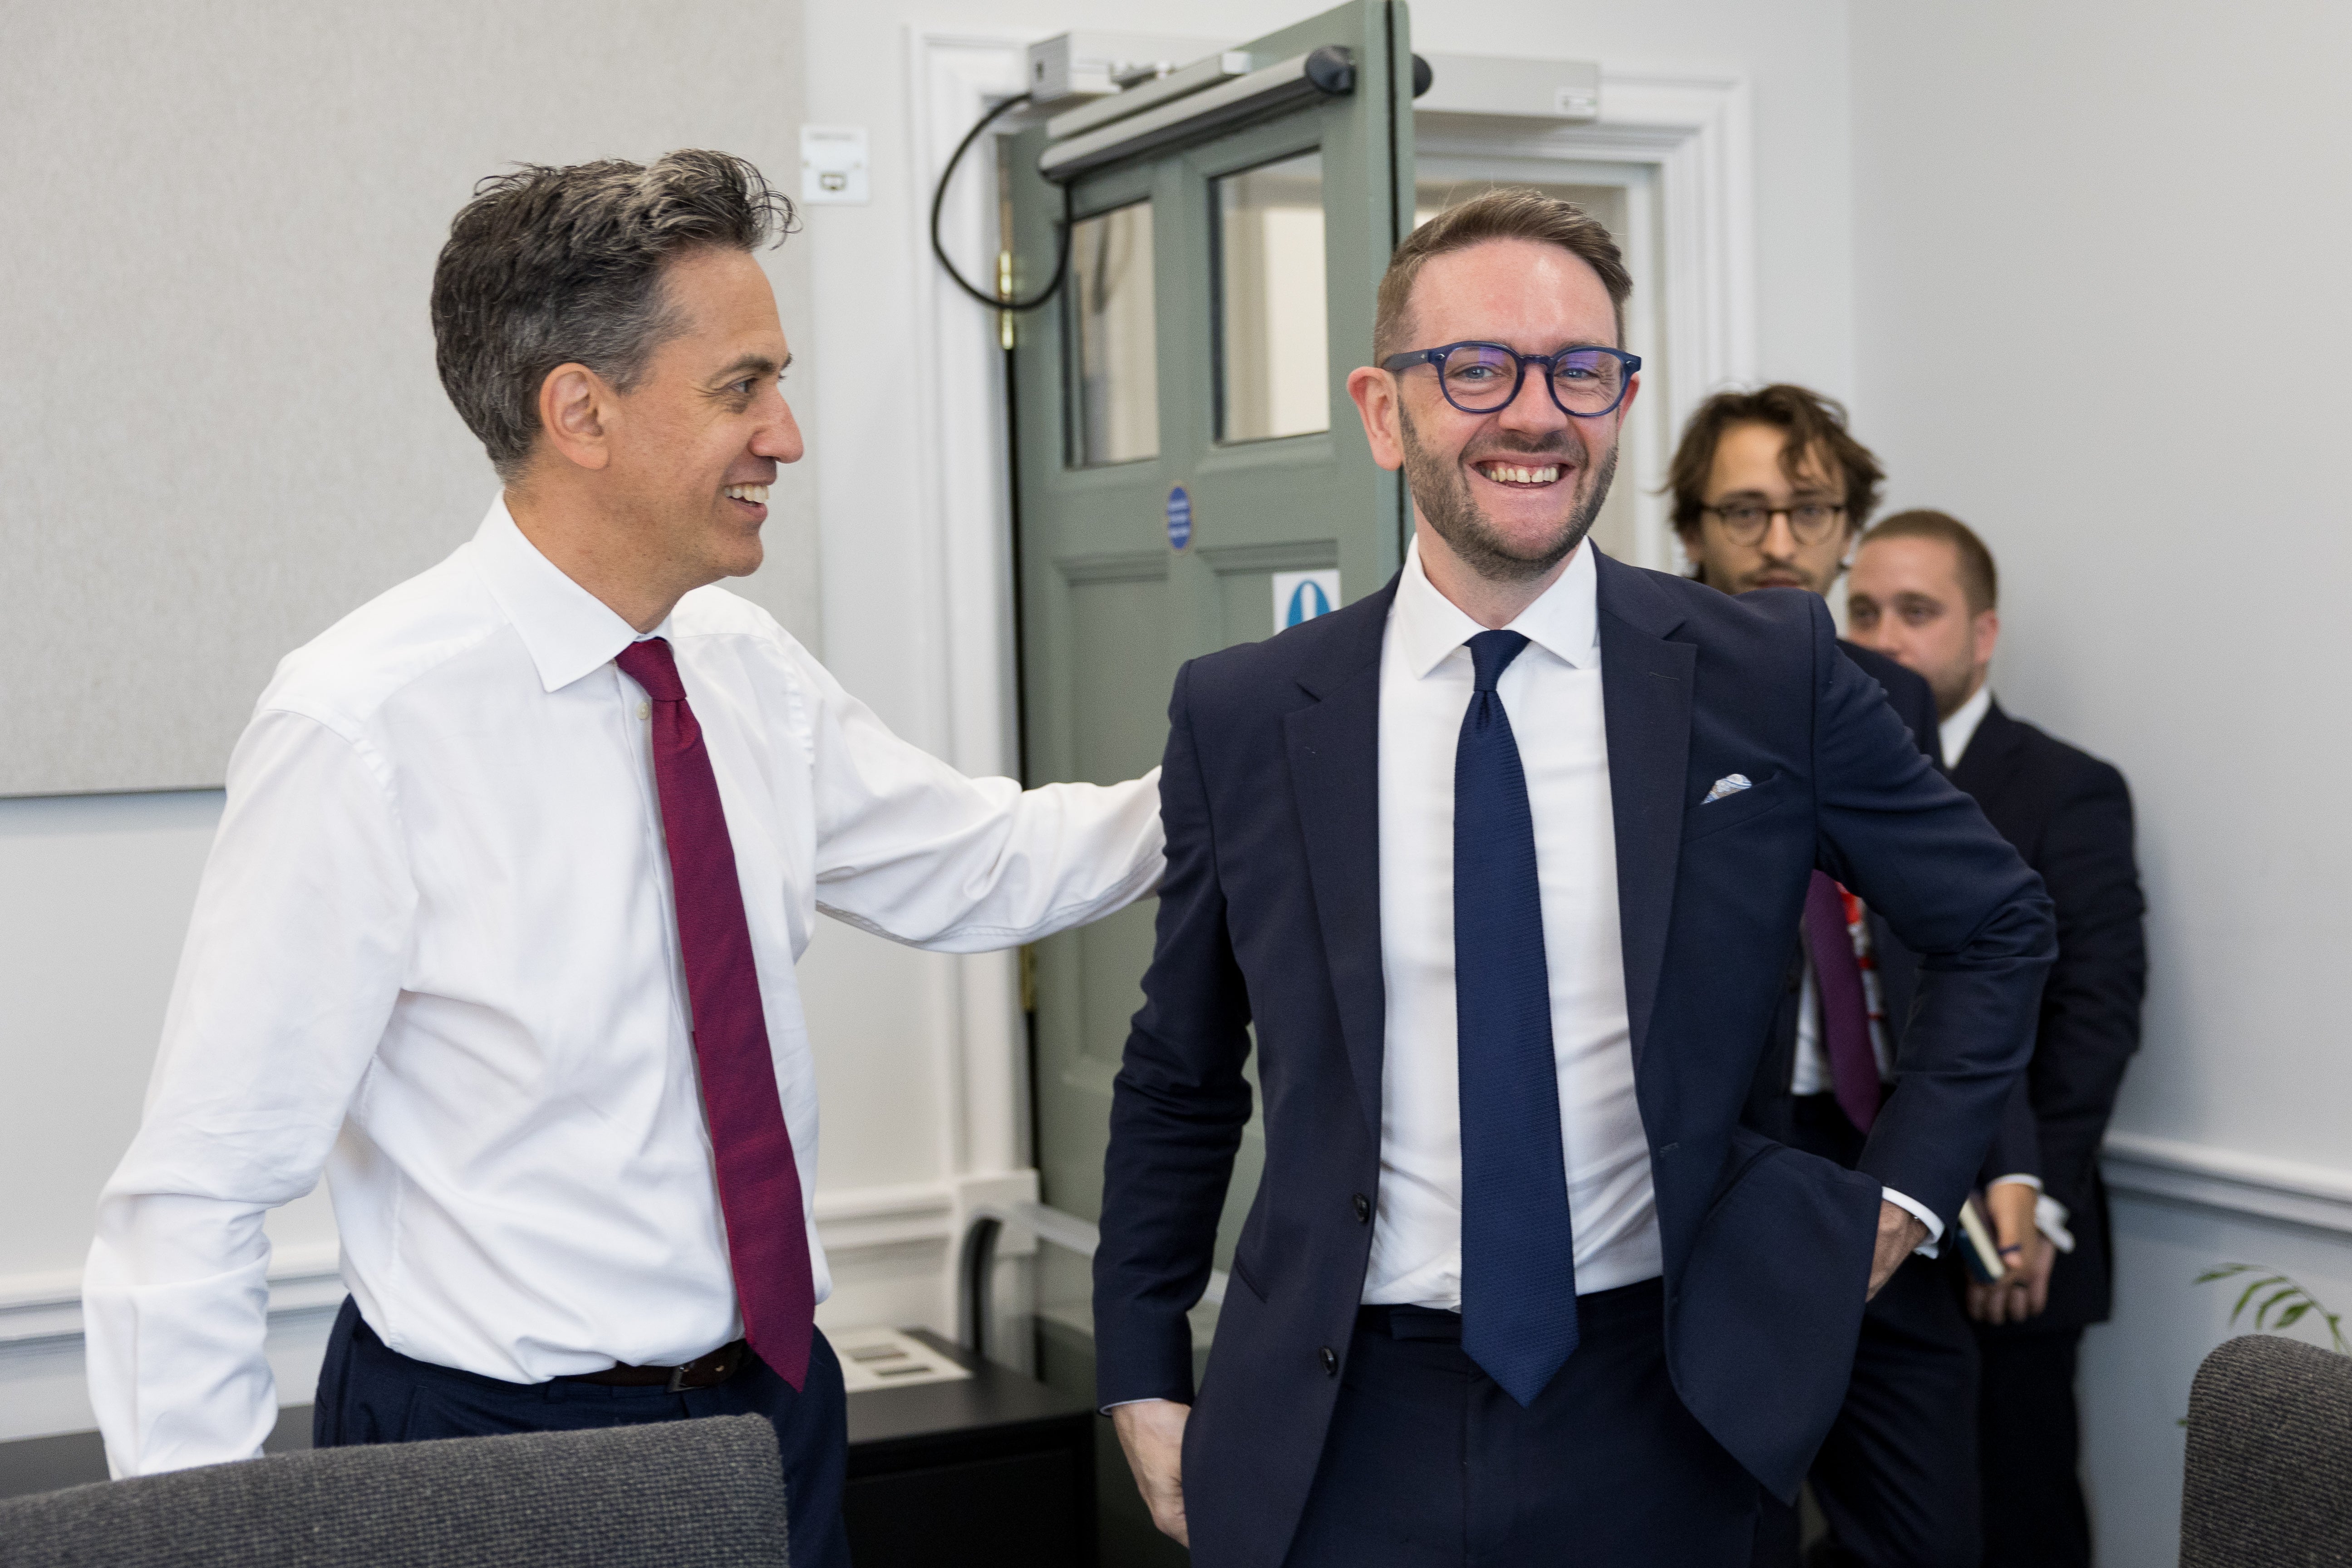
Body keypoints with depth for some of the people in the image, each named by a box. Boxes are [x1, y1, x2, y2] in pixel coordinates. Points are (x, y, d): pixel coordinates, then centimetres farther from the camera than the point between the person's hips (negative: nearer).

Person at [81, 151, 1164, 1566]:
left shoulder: (746, 669, 0)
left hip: (776, 1401, 6)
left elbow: (985, 866, 14)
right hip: (499, 1443, -6)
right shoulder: (363, 730, -20)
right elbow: (199, 1200, -18)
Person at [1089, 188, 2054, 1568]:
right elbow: (1180, 1080, 7)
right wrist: (1144, 1376, 6)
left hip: (1656, 1416, 0)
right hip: (1341, 1432, 0)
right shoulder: (1243, 717, -3)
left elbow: (1998, 925, 9)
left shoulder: (1772, 673, -5)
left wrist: (1905, 1192, 2)